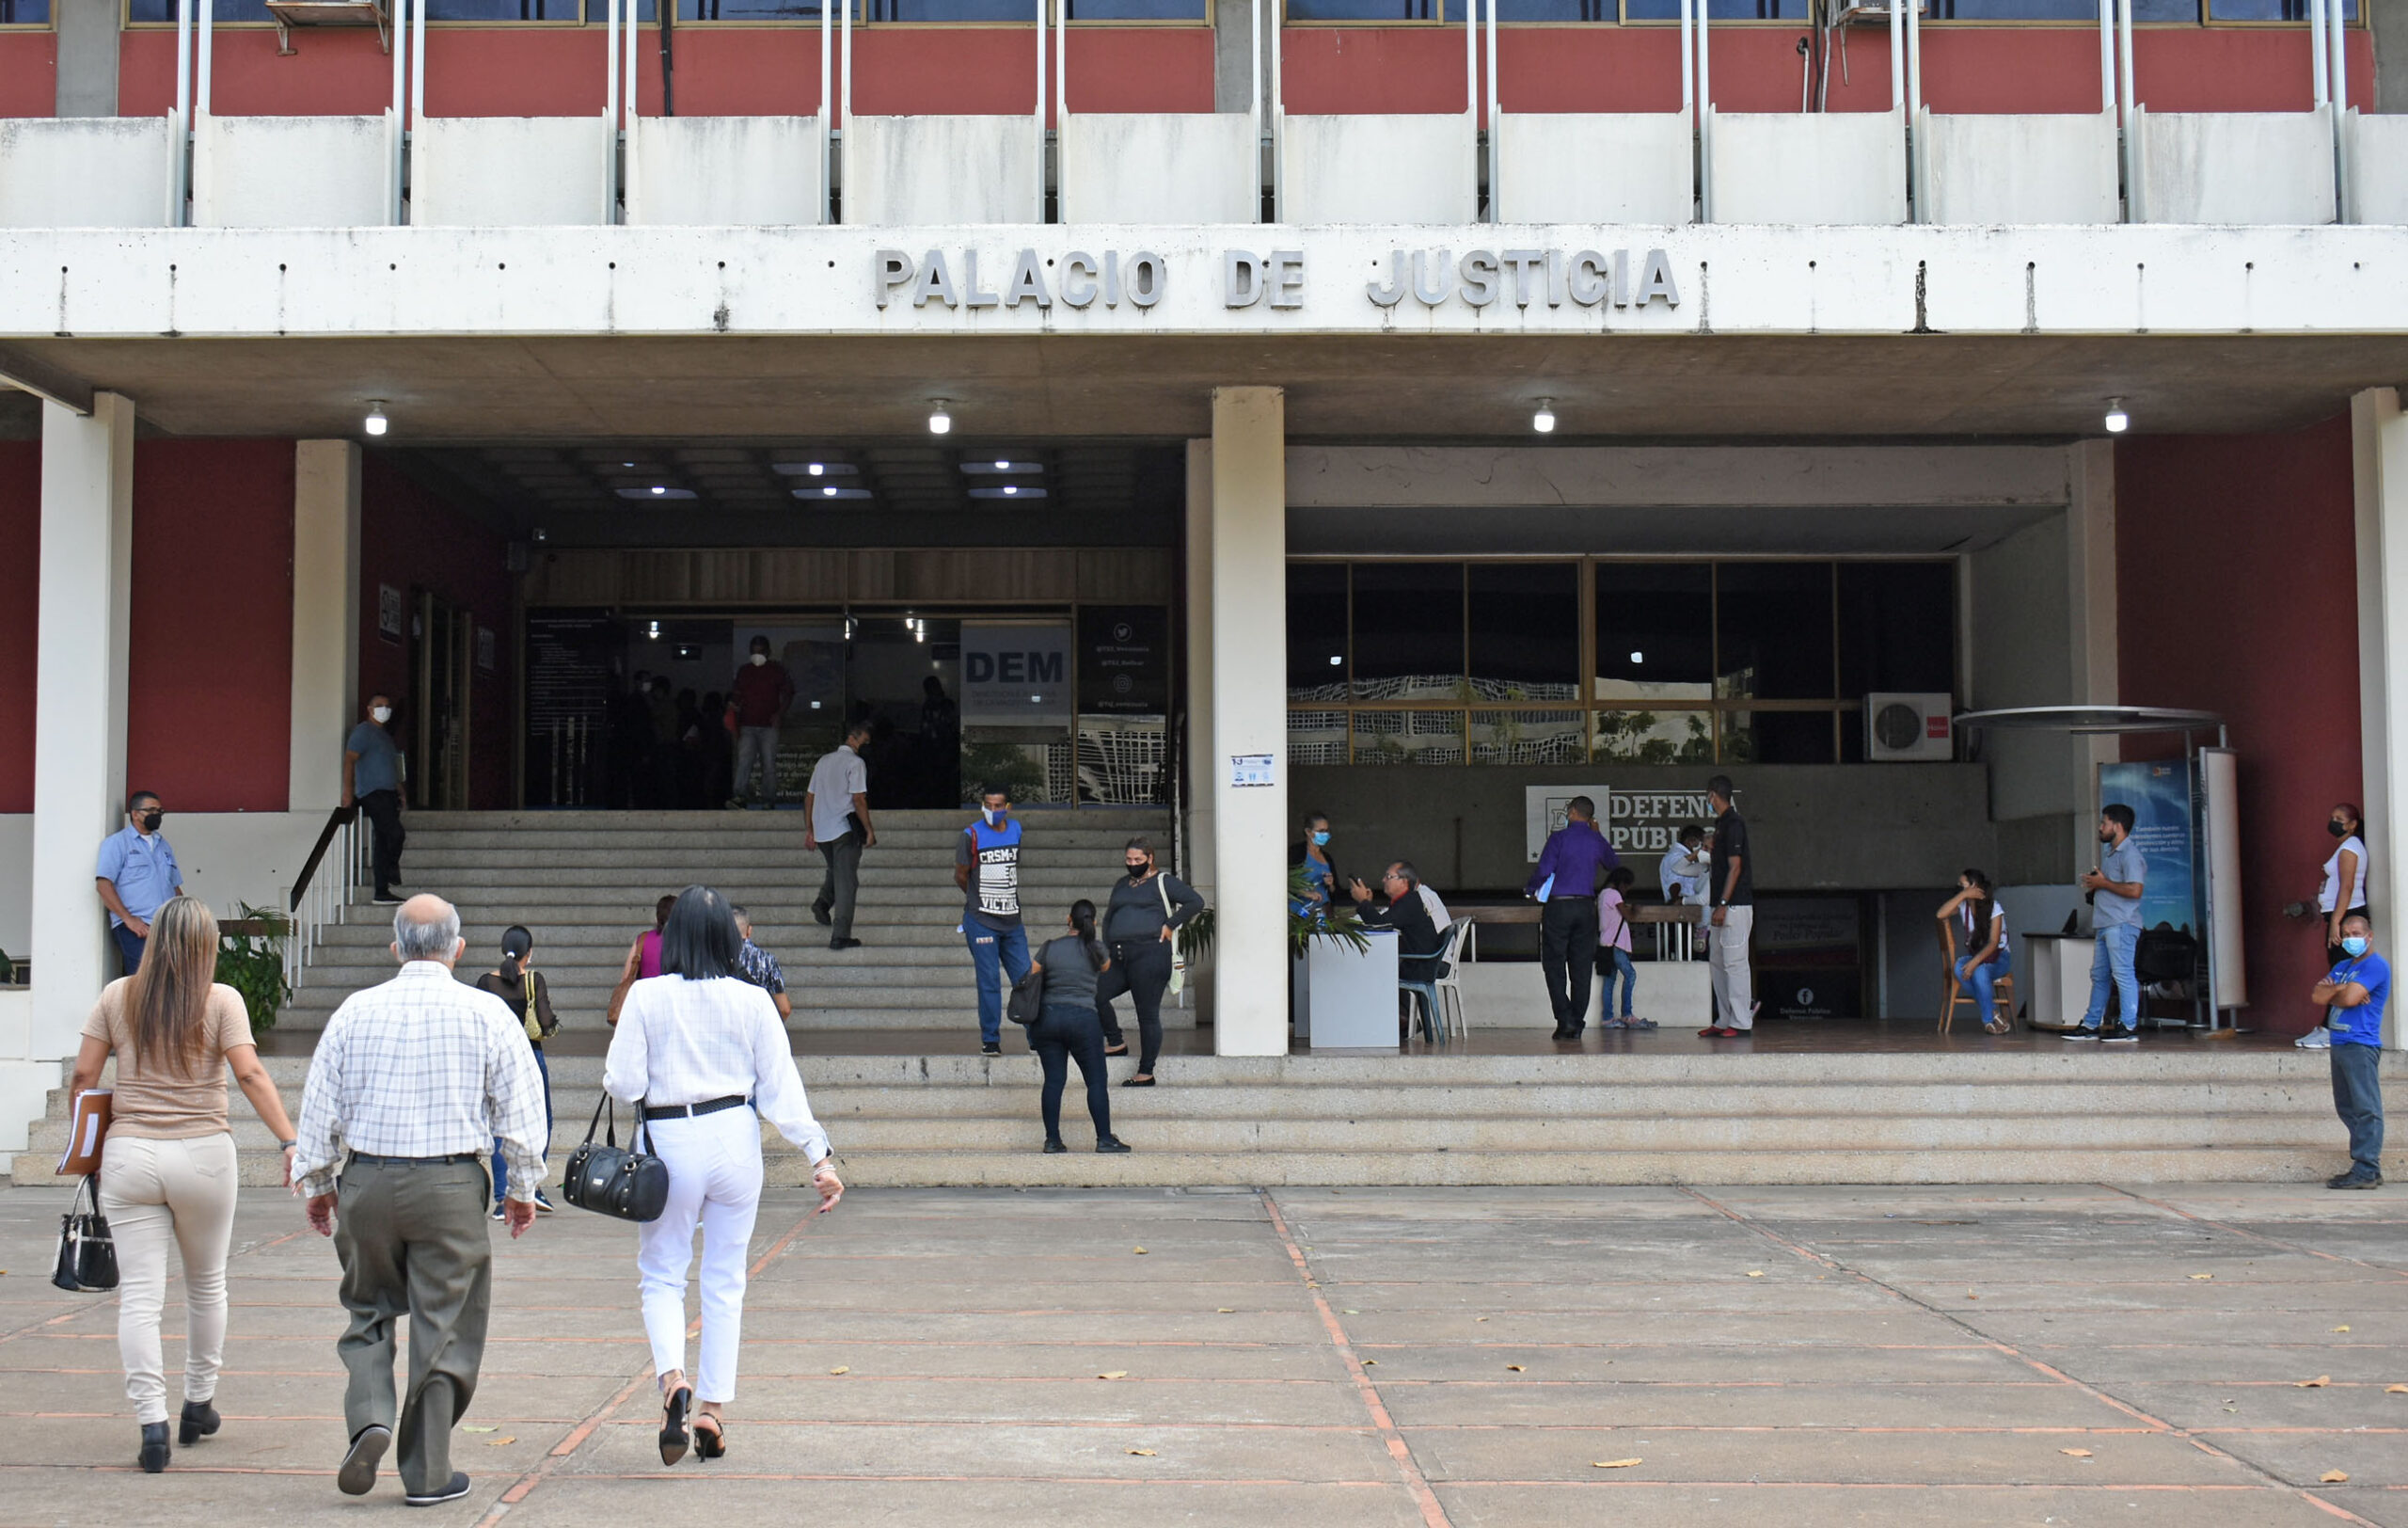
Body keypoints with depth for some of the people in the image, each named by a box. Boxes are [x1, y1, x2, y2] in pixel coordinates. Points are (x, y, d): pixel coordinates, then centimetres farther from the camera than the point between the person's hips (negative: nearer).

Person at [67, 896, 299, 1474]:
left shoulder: (117, 997, 3)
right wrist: (290, 1143, -13)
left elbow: (83, 1075, 3)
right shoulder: (221, 1000, -4)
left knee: (139, 1295, 1)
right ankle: (199, 1404, 29)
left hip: (128, 1154, 1)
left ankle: (151, 1421, -8)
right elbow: (251, 1075, -13)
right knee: (206, 1285, 18)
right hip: (203, 1155, -1)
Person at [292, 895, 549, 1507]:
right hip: (451, 1186, -2)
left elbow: (320, 1105, 6)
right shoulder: (487, 1013, -2)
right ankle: (428, 1473, 11)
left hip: (366, 1182, 2)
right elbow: (521, 1107, 0)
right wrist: (523, 1188, 11)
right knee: (444, 1328, 7)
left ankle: (369, 1419, -5)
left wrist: (317, 1183, 18)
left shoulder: (356, 1010, 2)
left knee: (368, 1313, 19)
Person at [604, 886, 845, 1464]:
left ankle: (672, 1378, -17)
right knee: (725, 1280, 12)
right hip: (734, 1136, 2)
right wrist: (818, 1157, 2)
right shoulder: (753, 1001, -3)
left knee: (662, 1274, 9)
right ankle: (713, 1410, 16)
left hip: (668, 1140, -2)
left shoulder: (647, 996, -8)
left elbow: (623, 1084, -8)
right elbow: (781, 1088, -2)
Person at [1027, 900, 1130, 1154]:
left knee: (1053, 1080, 5)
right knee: (1096, 1081, 4)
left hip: (1048, 1016, 3)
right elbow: (1106, 968, 21)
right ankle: (1104, 1139, 4)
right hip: (1082, 1019, -2)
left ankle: (1052, 1139, 5)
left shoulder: (1049, 948, 3)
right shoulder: (1097, 949, 0)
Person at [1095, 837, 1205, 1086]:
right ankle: (1116, 1043, 11)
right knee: (1095, 993, -6)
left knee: (1148, 1014, -4)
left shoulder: (1163, 882, 1)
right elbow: (1108, 917, 30)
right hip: (1119, 958, 7)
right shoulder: (1121, 885, 22)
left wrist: (1170, 925, -10)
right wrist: (1108, 949, 17)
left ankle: (1146, 1073, 1)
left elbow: (1195, 902, -7)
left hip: (1150, 955, -7)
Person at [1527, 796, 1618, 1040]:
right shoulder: (1597, 841, 6)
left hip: (1558, 905, -4)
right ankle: (1577, 1024, 5)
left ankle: (1565, 1018, -9)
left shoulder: (1559, 838, -8)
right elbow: (1614, 864, 25)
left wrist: (1530, 889, 7)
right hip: (1586, 906, 4)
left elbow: (1544, 870, -12)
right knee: (1582, 967, 7)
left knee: (1554, 965, 2)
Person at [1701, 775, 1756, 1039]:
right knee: (1717, 962, 11)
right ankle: (1724, 1021, 14)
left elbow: (1735, 867, -18)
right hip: (1722, 905, 10)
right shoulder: (1722, 823, 16)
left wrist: (1722, 905, -20)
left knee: (1735, 962, -9)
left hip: (1735, 905, -10)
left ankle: (1741, 1022, -7)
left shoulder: (1733, 823, -13)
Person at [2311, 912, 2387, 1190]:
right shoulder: (2342, 966, 21)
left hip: (2360, 1045, -9)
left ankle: (2367, 1170, -11)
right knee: (2347, 1109, 10)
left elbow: (2350, 998, -18)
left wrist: (2331, 994, 2)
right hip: (2339, 1043, 9)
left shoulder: (2376, 966, -7)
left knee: (2365, 1109, -9)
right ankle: (2363, 1167, 14)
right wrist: (2341, 990, -8)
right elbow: (2316, 996, 9)